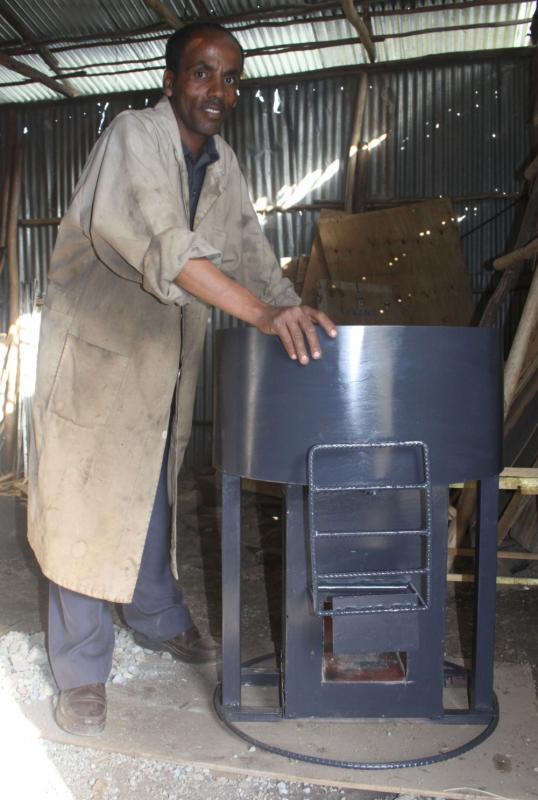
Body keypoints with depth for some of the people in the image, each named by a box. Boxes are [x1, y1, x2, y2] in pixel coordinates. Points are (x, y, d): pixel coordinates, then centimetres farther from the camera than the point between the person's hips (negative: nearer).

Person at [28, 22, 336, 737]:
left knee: (154, 492, 17)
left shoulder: (221, 164, 5)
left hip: (166, 356, 6)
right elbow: (164, 244, -36)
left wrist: (298, 315, -8)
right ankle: (82, 671, 10)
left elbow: (249, 250, 8)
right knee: (86, 501, -2)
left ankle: (159, 618, 36)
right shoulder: (133, 137, -18)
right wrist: (263, 313, -46)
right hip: (96, 344, -6)